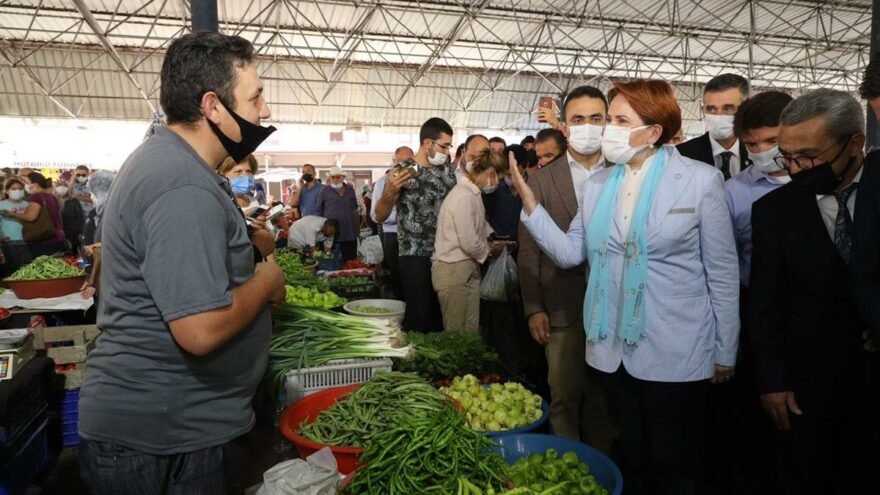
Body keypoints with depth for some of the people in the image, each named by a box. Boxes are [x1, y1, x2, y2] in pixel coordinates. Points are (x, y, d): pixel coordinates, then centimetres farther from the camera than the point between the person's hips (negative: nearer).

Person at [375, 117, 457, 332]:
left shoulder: (448, 171, 7)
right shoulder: (402, 171, -7)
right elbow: (380, 216, -9)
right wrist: (389, 192, -27)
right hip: (416, 256, -5)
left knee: (443, 314, 8)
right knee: (419, 316, -4)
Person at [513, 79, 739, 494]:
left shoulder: (701, 180, -8)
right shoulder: (599, 183, 5)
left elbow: (722, 273, -5)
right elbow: (570, 252, 1)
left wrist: (725, 352, -1)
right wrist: (530, 203, -10)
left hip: (675, 353, -4)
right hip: (615, 347, 4)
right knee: (631, 460, 21)